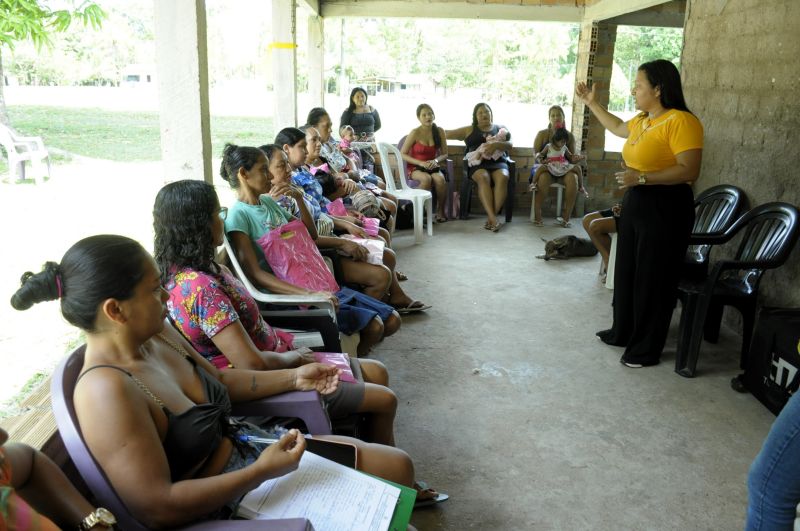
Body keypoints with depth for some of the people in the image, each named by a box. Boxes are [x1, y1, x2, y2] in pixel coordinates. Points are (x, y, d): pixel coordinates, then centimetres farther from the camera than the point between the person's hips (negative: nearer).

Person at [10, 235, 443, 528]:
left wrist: (293, 378, 9)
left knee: (398, 467, 7)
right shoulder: (108, 390, -29)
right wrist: (260, 473, -26)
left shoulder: (155, 335, -2)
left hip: (245, 446, 8)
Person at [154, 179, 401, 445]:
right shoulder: (201, 288, -31)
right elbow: (253, 364, -30)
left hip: (273, 355, 10)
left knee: (376, 373, 15)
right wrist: (293, 357, -14)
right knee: (385, 399, 1)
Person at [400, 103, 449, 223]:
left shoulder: (440, 131, 0)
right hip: (415, 168, -3)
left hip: (432, 167, 3)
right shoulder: (415, 133, -9)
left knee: (440, 179, -31)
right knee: (426, 178, -36)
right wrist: (420, 163, -18)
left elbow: (444, 154, 8)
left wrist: (436, 160, -14)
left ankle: (440, 211, -12)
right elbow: (402, 154, -8)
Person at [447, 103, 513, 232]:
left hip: (498, 162, 1)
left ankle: (491, 218, -37)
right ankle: (493, 218, -46)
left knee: (503, 177, -35)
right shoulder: (469, 130, 24)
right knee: (483, 178, -36)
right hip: (477, 163, -1)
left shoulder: (501, 129, 23)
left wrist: (496, 145, -14)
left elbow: (509, 145, 4)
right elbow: (446, 134, 24)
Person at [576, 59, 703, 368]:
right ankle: (623, 332, 33)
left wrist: (642, 177, -27)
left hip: (664, 208, -9)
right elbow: (618, 128, 33)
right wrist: (591, 103, 33)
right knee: (627, 271, 17)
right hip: (635, 203, 9)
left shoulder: (681, 121, -18)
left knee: (652, 278, 1)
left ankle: (647, 349, 14)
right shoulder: (642, 120, 10)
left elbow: (689, 171, -24)